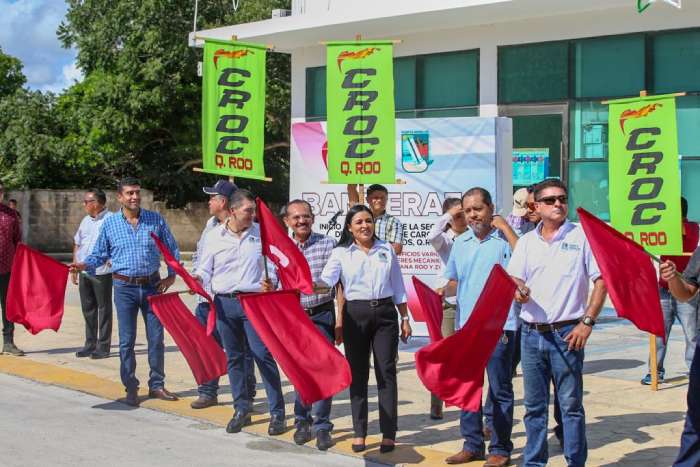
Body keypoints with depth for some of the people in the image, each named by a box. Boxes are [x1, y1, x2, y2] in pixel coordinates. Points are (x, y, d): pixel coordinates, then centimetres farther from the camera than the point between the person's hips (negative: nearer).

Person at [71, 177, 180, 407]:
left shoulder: (156, 220, 2)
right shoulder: (110, 223, 1)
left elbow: (172, 249, 10)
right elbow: (99, 254, 4)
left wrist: (171, 275, 2)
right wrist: (84, 265, -14)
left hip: (152, 285, 1)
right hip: (124, 287, -1)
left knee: (156, 338, 6)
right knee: (126, 340, 2)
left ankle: (157, 385, 18)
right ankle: (131, 388, 14)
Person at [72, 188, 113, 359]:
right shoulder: (86, 221, 14)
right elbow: (77, 244, 21)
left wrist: (112, 259, -20)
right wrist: (75, 267, 17)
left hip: (102, 272, -7)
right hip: (84, 272, 7)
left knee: (104, 309, 2)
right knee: (87, 309, 12)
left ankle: (103, 347, 9)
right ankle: (90, 344, 22)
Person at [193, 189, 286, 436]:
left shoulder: (261, 233, 1)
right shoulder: (213, 236, 3)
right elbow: (205, 270, 7)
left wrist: (271, 282, -10)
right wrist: (197, 279, -14)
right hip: (224, 303, 2)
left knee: (264, 356, -6)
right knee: (234, 358, 10)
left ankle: (277, 413, 1)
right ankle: (242, 409, 23)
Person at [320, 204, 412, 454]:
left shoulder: (386, 250, 9)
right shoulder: (341, 253, 3)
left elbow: (398, 286, 13)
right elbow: (326, 280, -11)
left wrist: (405, 318, 10)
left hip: (385, 313, 1)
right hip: (355, 314, -1)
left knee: (386, 372, 0)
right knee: (357, 373, 4)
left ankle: (388, 433, 6)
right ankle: (359, 433, 14)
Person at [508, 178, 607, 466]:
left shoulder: (581, 236, -2)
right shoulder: (526, 241, 10)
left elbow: (602, 280, -4)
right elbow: (513, 279, 8)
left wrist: (587, 322, -11)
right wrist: (518, 291, -16)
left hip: (566, 333, -4)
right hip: (531, 333, 4)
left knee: (571, 404, 0)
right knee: (534, 405, 11)